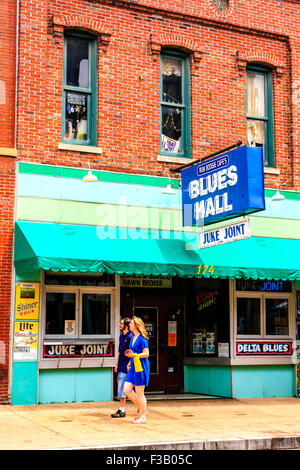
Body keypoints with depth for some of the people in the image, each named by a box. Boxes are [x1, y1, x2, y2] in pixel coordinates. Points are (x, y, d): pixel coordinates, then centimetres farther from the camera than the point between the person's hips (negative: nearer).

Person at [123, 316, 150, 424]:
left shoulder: (142, 338, -12)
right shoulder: (133, 337, 14)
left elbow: (146, 354, -16)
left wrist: (134, 355, -26)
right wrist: (130, 362, 22)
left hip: (141, 367, -9)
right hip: (133, 367, 9)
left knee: (139, 393, -3)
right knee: (126, 390, 5)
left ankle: (143, 417, 8)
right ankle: (141, 409, 18)